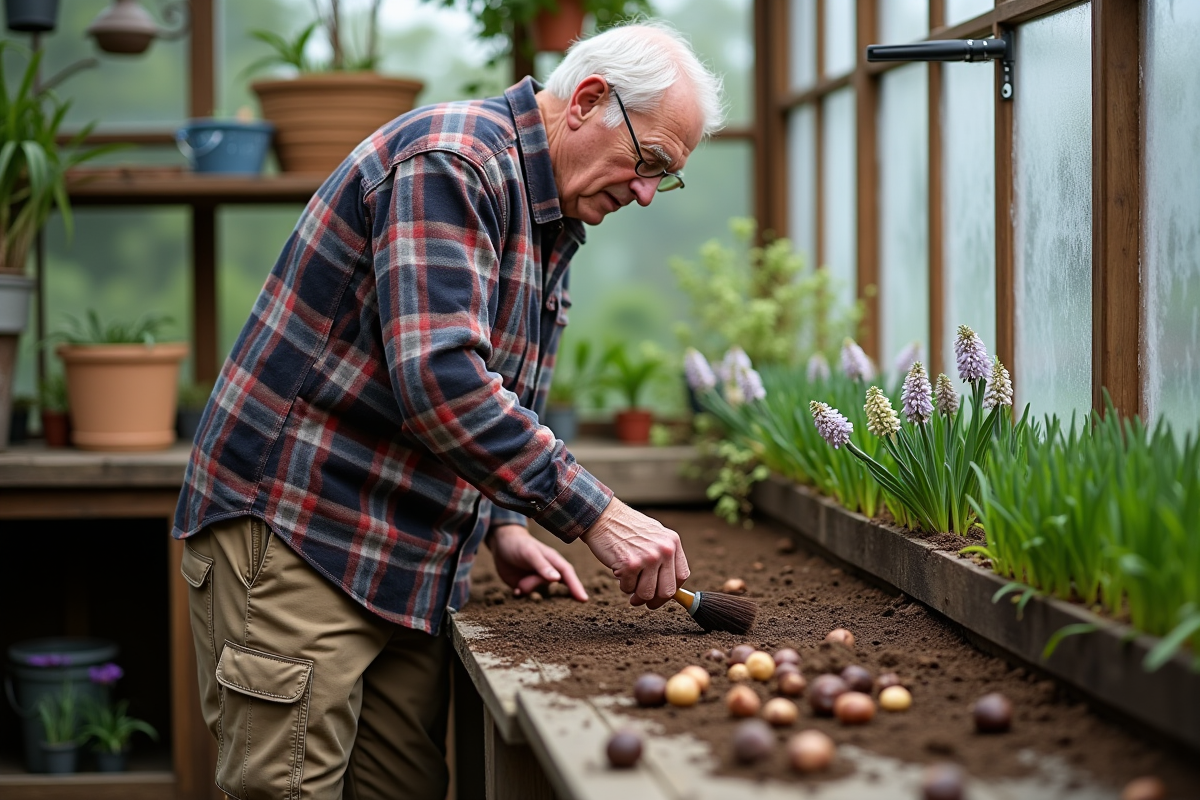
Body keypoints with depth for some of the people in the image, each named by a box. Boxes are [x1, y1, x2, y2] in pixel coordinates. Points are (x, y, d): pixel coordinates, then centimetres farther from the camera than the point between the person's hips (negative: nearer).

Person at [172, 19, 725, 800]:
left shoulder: (552, 222, 15)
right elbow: (438, 377, -28)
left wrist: (503, 525, 10)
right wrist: (597, 515, -25)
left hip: (403, 562, 9)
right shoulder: (450, 162, -16)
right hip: (294, 532, -9)